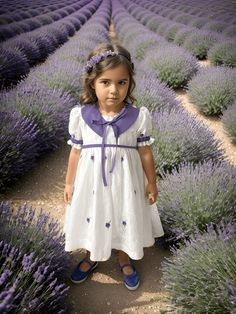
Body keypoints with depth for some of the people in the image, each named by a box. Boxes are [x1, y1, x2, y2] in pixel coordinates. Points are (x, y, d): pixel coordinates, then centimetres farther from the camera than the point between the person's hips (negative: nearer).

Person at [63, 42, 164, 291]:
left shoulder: (139, 116, -15)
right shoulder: (80, 115, -13)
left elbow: (145, 152, -5)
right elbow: (76, 151, -2)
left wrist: (152, 183, 3)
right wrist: (69, 183, 5)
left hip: (125, 182, 0)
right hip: (91, 181, 1)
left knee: (124, 219, 18)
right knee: (91, 218, 20)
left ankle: (124, 260, 48)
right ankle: (91, 257, 50)